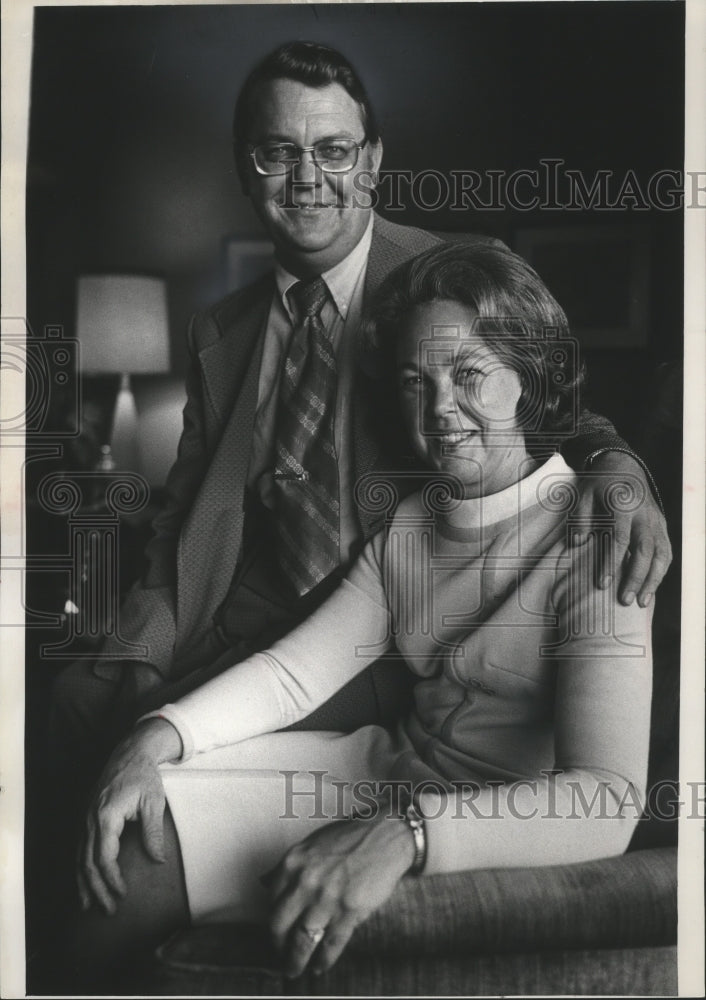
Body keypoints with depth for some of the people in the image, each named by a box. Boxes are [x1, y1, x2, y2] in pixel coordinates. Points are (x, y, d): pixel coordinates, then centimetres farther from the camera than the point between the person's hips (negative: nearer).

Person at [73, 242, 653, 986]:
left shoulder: (592, 539, -18)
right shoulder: (409, 522, 6)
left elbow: (609, 802, -29)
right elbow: (294, 669, 1)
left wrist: (403, 830, -42)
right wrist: (161, 735, -16)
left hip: (501, 836, -6)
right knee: (127, 822, -6)